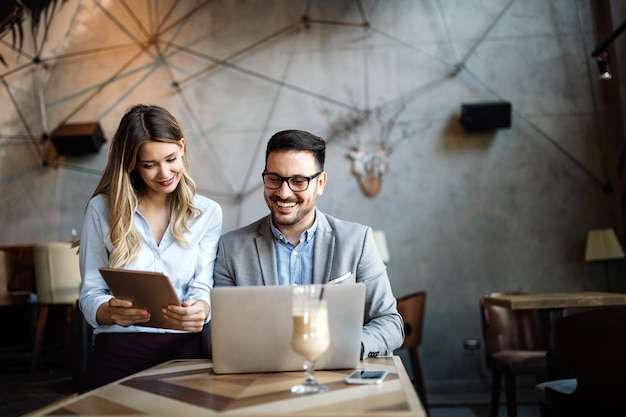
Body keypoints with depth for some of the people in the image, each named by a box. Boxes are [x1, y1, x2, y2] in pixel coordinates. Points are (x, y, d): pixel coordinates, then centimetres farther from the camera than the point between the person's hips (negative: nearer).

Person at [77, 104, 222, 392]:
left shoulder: (207, 213, 9)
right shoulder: (101, 209, 7)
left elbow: (202, 287, 3)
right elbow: (90, 293, 5)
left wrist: (200, 310, -22)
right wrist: (111, 312, -18)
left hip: (183, 349, 1)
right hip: (117, 350, 0)